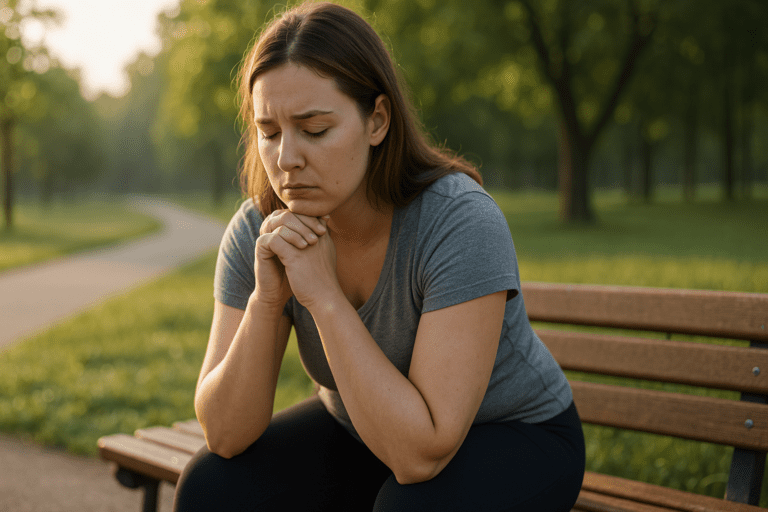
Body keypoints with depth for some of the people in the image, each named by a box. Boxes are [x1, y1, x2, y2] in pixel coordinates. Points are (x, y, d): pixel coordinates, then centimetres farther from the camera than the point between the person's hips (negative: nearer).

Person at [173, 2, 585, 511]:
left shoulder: (463, 223, -32)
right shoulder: (259, 235, -16)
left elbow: (422, 454, -35)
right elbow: (225, 435, -18)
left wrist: (323, 294, -37)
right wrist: (266, 299, -32)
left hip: (511, 438, -4)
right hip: (362, 434, 5)